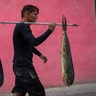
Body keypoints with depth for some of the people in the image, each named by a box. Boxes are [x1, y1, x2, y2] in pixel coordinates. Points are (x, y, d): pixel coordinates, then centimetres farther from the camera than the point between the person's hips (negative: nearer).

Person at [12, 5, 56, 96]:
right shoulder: (23, 26, -17)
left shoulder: (21, 26, 16)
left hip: (20, 65, 10)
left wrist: (39, 54, 29)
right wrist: (49, 30, -30)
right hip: (24, 65, -10)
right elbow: (34, 42, -31)